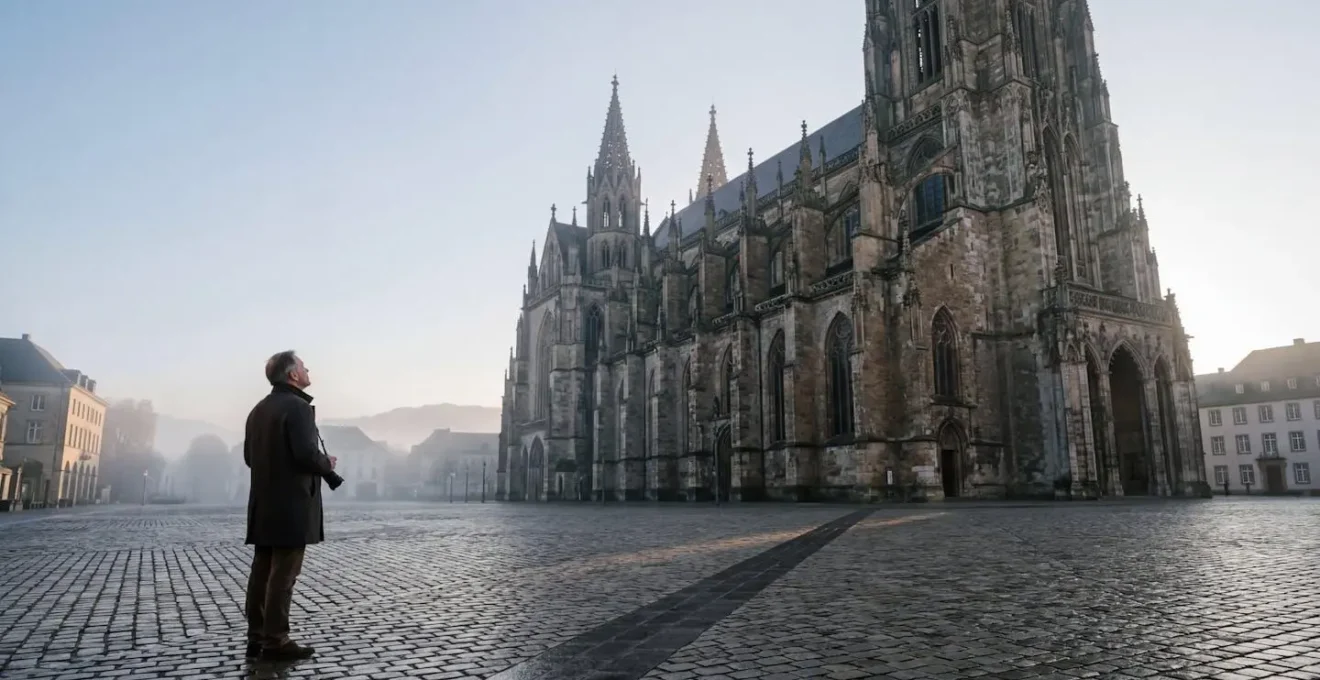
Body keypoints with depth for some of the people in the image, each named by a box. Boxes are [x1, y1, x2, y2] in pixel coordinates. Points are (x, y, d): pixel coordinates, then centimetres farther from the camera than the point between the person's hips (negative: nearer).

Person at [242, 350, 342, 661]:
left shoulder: (258, 409, 15)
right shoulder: (298, 406, -15)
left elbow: (249, 456, 18)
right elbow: (306, 454, -23)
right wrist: (327, 464, -4)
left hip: (263, 504, 9)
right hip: (291, 506, -9)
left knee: (262, 572, 11)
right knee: (283, 575, -3)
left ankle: (256, 638, 18)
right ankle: (275, 642, 2)